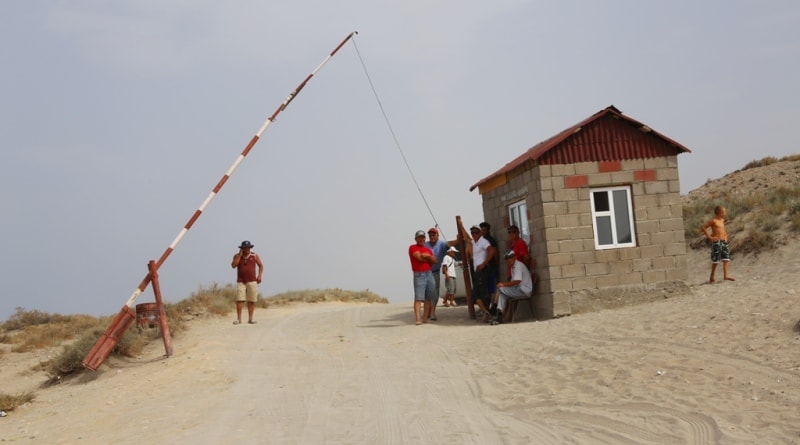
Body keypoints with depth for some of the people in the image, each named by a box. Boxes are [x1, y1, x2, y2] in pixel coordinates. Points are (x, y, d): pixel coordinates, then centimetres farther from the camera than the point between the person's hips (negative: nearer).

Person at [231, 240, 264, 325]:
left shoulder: (255, 255, 5)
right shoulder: (237, 256, 5)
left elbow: (261, 265, 10)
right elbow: (233, 265, -10)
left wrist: (259, 275, -4)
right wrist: (240, 254, -9)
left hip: (252, 281, 0)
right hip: (241, 282, 0)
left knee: (251, 301, 0)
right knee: (239, 300, -8)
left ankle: (250, 318, 7)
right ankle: (239, 319, -5)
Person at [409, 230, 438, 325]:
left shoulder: (428, 249, 21)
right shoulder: (413, 247, 2)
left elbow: (435, 261, 10)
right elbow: (419, 257, -12)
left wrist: (428, 256, -7)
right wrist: (429, 259, 3)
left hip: (429, 274, 6)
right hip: (419, 275, -6)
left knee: (428, 297, 3)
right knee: (418, 298, -13)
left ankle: (425, 317, 8)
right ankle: (418, 319, -19)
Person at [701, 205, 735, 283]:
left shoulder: (722, 220, 14)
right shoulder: (713, 221, -10)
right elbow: (703, 227, -15)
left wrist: (725, 235, 18)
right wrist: (709, 237, -16)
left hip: (724, 242, 8)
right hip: (717, 242, -8)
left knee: (726, 259, -1)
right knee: (715, 260, -2)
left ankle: (726, 275, -4)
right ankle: (712, 277, 9)